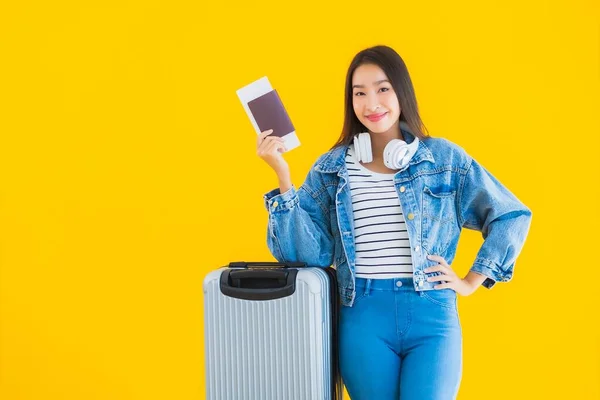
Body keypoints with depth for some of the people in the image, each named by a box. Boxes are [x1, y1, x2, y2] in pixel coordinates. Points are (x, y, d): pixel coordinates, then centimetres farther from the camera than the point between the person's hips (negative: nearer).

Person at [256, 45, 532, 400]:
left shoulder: (444, 158, 5)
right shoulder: (331, 168, 7)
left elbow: (512, 216, 11)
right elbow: (307, 253, -3)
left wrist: (472, 281, 6)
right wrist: (283, 176, -9)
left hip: (432, 317, -1)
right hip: (364, 318, 1)